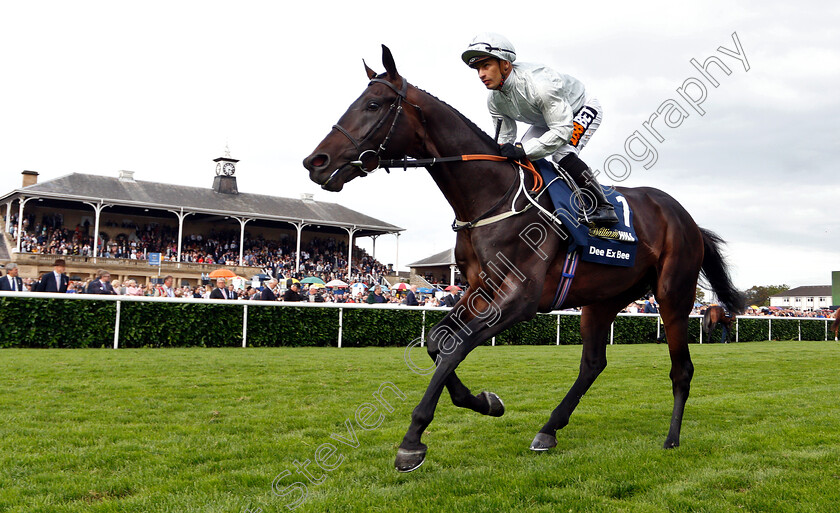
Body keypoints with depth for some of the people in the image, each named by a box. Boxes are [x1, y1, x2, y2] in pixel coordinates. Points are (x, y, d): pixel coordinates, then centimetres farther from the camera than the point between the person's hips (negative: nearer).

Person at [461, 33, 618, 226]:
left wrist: (523, 151, -48)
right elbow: (504, 137, -4)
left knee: (562, 153, -30)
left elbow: (563, 130, -41)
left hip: (583, 109, -8)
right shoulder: (494, 101, -16)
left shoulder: (538, 84, -41)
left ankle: (603, 206, -17)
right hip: (548, 118, 8)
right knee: (524, 159, -6)